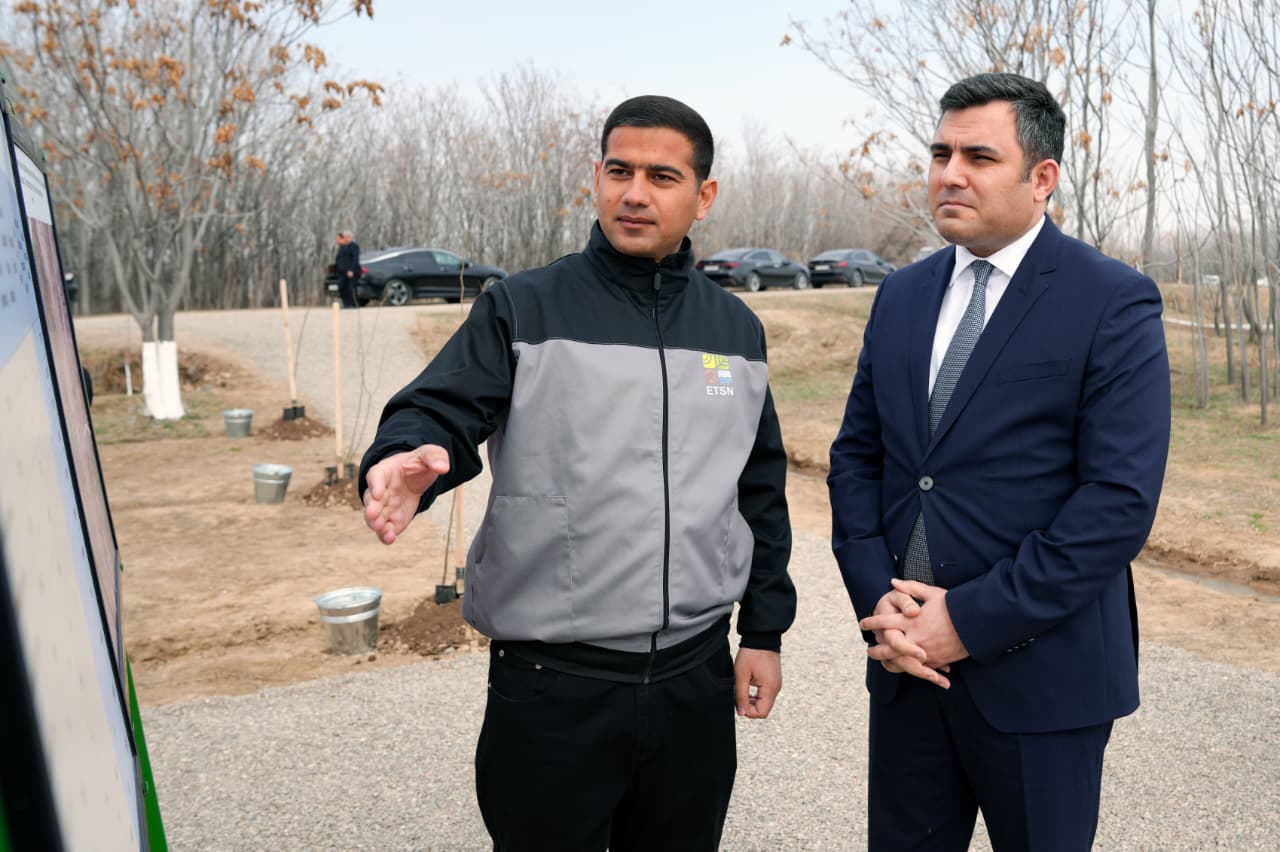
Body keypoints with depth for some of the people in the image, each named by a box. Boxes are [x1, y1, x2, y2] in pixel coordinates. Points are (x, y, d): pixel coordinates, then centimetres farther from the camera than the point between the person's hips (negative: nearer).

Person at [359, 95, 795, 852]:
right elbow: (439, 414, -12)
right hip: (550, 682, -3)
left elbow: (760, 491, 12)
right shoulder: (522, 309, -3)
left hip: (696, 677, 4)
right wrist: (406, 461, -35)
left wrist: (765, 630, 11)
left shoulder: (736, 329, 8)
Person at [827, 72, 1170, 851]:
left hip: (1039, 672, -4)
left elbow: (1121, 499, -15)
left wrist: (973, 621, -17)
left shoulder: (1114, 303, -9)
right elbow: (857, 456, 7)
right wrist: (879, 598, -7)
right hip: (906, 664, 5)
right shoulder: (902, 297, 7)